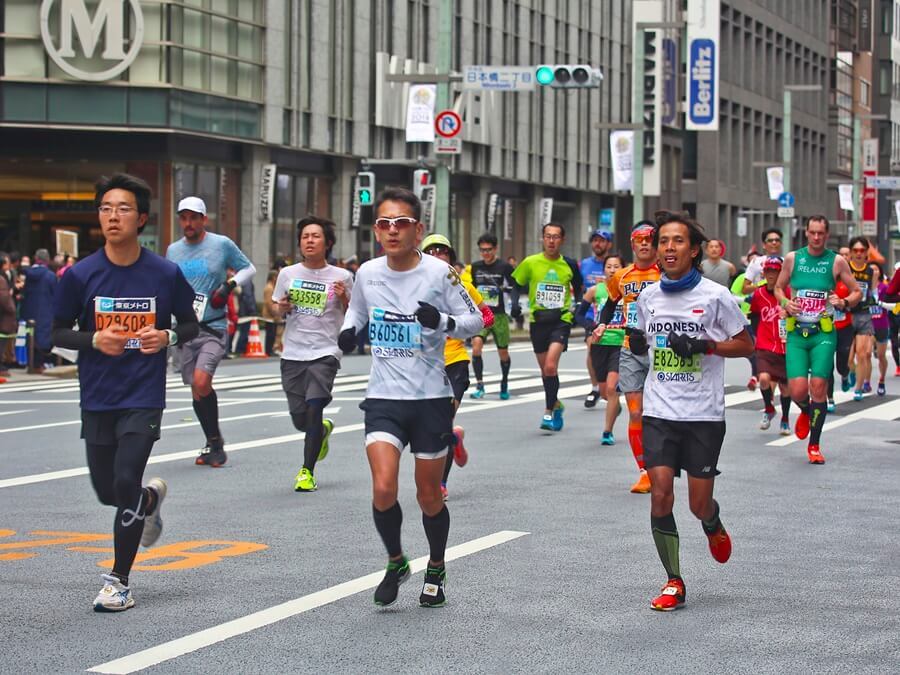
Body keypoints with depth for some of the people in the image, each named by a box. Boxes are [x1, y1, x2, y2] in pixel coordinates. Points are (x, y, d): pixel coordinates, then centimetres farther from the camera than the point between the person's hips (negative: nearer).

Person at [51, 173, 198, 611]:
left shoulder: (166, 274, -5)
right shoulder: (80, 275, -4)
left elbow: (191, 325, 7)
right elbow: (58, 333, 3)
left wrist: (167, 336, -14)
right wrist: (95, 339, -16)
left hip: (144, 398, -3)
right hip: (97, 399, 3)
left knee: (125, 483, -15)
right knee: (108, 492, 12)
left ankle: (119, 581, 1)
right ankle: (151, 498, 49)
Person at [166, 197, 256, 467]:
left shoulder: (222, 244, -2)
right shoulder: (173, 250, 10)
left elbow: (249, 269, 9)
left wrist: (230, 285, -8)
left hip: (213, 327, -5)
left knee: (201, 381, -21)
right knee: (196, 389, 7)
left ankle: (216, 440, -5)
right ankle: (213, 444, 20)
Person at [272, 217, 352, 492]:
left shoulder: (342, 277, 0)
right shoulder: (288, 274, 6)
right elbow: (274, 307, 18)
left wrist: (344, 299, -14)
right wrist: (281, 308, -5)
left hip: (325, 353, -3)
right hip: (293, 354, 3)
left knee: (313, 409, -18)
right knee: (300, 420, 6)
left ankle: (307, 471, -6)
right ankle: (324, 428, 43)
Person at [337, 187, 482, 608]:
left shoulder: (439, 273, -9)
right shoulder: (367, 273, 1)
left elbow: (475, 320, -3)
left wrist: (443, 321, -23)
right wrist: (348, 331, 0)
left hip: (431, 399, -2)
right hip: (383, 399, 2)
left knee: (429, 496, 8)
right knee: (383, 489, -16)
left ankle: (436, 570, 34)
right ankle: (395, 563, 11)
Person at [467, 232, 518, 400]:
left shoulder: (504, 267, -5)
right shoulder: (475, 267, 6)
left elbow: (514, 287, -6)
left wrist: (514, 304, -24)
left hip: (499, 315, -2)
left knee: (503, 352, 8)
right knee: (476, 345, -20)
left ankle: (504, 384, 32)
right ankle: (479, 385, -15)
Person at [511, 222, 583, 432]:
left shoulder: (570, 265, -1)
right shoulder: (530, 263, -3)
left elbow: (578, 290, 15)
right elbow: (515, 285, 8)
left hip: (561, 320, -2)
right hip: (538, 321, 2)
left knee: (550, 366, -18)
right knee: (545, 370, 13)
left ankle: (549, 412, -11)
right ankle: (556, 404, 36)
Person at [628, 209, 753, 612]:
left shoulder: (715, 296, -6)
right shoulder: (648, 297, 5)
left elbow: (746, 345, 0)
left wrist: (706, 346, -16)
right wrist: (637, 343, -2)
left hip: (704, 415, -2)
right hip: (659, 412, 3)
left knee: (699, 505, 2)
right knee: (660, 495, -9)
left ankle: (713, 525, 40)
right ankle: (673, 584, 2)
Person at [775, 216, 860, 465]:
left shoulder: (837, 262, 1)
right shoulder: (793, 258, 5)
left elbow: (857, 292, 8)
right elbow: (778, 287, 16)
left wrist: (844, 303, -13)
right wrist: (785, 303, -4)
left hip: (823, 333, -1)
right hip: (796, 332, 1)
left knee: (819, 386, -10)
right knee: (797, 390, -9)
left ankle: (814, 445, 6)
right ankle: (806, 411, 30)